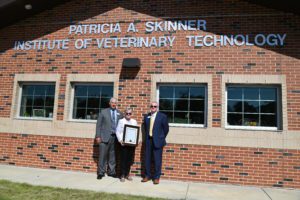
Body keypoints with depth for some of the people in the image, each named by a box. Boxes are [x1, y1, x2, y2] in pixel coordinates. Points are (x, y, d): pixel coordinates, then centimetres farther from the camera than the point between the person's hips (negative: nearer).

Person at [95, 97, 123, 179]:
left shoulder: (119, 113, 10)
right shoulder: (103, 112, 3)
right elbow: (98, 125, 1)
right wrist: (98, 136, -5)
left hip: (115, 137, 2)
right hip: (105, 137, -2)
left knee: (113, 156, 9)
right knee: (103, 155, 1)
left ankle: (111, 172, 21)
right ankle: (101, 173, 12)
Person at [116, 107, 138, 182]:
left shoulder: (134, 121, 14)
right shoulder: (121, 121, 3)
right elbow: (118, 132, -2)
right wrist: (120, 140, -15)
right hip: (124, 143, -3)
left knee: (130, 159, 7)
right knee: (123, 159, 1)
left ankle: (127, 174, 20)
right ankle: (122, 175, 10)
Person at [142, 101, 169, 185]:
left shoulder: (162, 116, -3)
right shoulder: (146, 117, 9)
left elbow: (166, 129, 2)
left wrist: (161, 138, 5)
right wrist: (147, 136, 12)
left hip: (157, 141, -4)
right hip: (148, 140, 4)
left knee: (157, 160, 1)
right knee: (147, 159, 9)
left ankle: (156, 177, 14)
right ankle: (147, 175, 25)